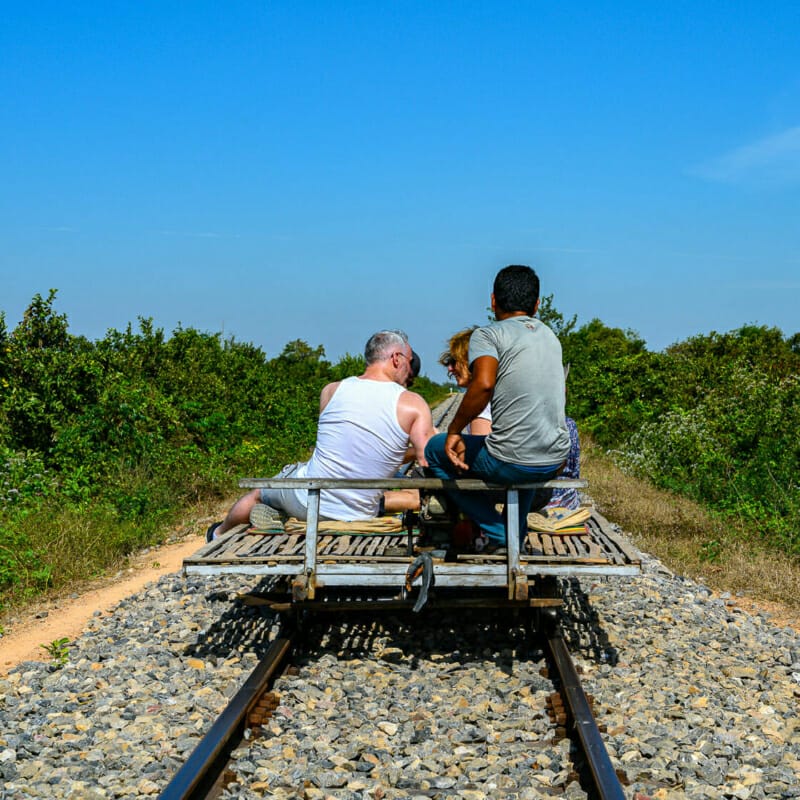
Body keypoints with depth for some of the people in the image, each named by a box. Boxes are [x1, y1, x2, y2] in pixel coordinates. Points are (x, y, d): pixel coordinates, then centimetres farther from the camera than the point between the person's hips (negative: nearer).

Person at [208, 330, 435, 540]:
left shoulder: (332, 390, -4)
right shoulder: (413, 404, -12)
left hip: (307, 502, 0)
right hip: (360, 513, 0)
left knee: (258, 493, 31)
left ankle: (219, 534, 57)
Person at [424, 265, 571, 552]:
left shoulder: (488, 334, -6)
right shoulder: (550, 335, 14)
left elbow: (484, 384, -24)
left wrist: (454, 430, -11)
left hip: (512, 463, -6)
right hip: (556, 460, 7)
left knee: (435, 450, 18)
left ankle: (497, 531, 12)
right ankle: (517, 536, 37)